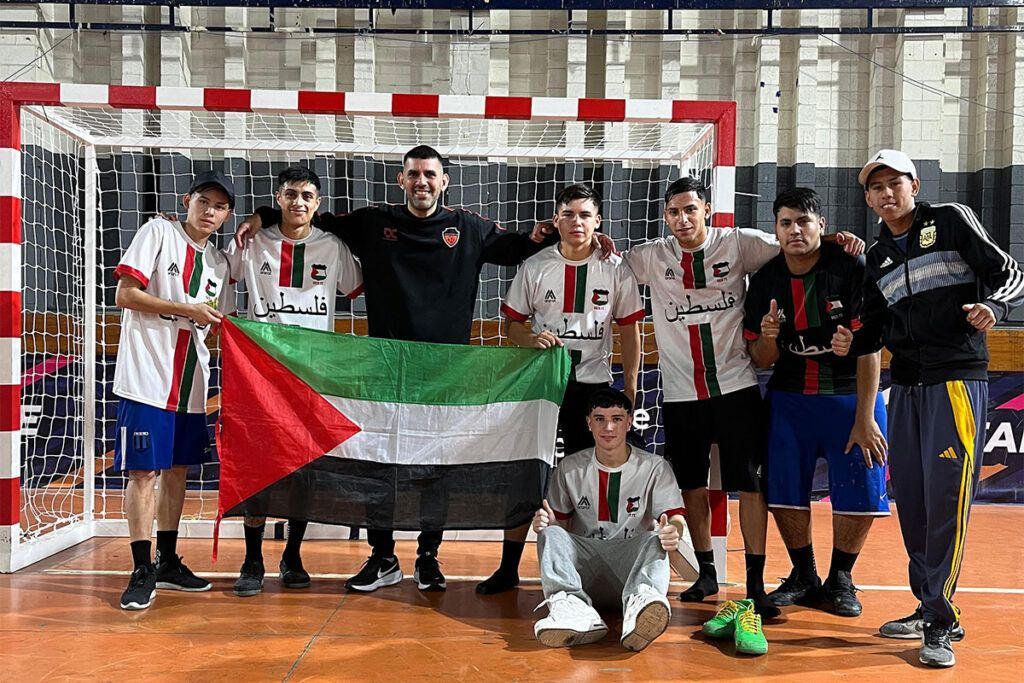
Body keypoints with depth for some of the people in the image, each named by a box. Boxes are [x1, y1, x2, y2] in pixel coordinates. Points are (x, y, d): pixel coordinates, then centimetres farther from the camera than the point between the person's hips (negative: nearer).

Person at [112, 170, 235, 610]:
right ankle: (142, 571, 3)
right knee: (144, 471, -5)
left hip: (190, 381, 6)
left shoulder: (219, 262, 14)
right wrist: (189, 310, -13)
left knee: (177, 469, 12)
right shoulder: (159, 232, -3)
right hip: (147, 376, -6)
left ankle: (168, 562, 23)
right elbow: (125, 295, -10)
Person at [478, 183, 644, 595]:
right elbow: (512, 324, 6)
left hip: (593, 384, 0)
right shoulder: (535, 267, 1)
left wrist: (630, 388, 0)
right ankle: (508, 568, 11)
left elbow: (629, 331, 5)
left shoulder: (615, 269, 1)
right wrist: (531, 338, -16)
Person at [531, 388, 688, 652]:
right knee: (550, 533, -25)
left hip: (633, 565, -1)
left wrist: (673, 530, -30)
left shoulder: (654, 467, 6)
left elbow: (675, 517, -4)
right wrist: (546, 523, -14)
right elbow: (560, 522, 12)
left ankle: (640, 602, -64)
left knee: (654, 539, -32)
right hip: (584, 566, 2)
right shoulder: (570, 468, 11)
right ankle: (571, 606, -53)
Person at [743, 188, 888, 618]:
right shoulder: (765, 281, -2)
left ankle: (840, 579, 19)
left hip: (851, 394, -2)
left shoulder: (852, 268, -13)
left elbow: (870, 347, -16)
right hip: (789, 397, 3)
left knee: (861, 493, -5)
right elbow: (761, 360, 3)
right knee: (783, 490, 0)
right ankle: (804, 577, 22)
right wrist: (768, 338, -21)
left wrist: (864, 417, -20)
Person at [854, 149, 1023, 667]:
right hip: (906, 387, 6)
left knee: (945, 498, -10)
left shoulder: (952, 220, 2)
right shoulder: (878, 257, 16)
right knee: (910, 499, 7)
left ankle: (940, 624, -3)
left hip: (957, 379, -6)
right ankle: (929, 607, 20)